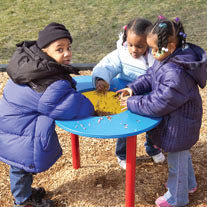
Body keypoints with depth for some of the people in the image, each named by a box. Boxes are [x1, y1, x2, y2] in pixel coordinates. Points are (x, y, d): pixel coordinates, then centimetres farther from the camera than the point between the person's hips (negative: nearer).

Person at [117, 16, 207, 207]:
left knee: (176, 161, 12)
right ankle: (189, 184, 55)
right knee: (183, 154, 30)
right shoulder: (169, 58, -6)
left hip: (179, 126, -10)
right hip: (179, 120, 10)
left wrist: (132, 103, -21)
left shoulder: (176, 74, -37)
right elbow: (150, 76, 6)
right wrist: (133, 88, -8)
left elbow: (158, 104, -32)